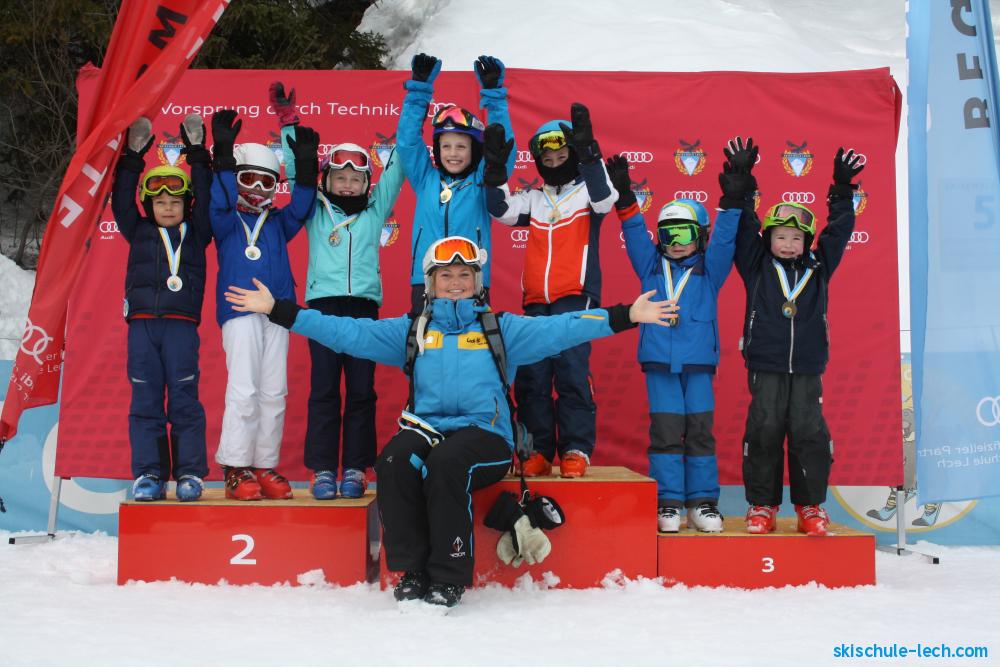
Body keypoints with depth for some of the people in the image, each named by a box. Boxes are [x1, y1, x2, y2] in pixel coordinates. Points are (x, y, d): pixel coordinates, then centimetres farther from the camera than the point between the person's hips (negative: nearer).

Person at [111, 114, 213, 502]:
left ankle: (190, 473, 2)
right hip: (142, 323, 2)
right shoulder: (138, 232, 16)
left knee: (184, 398, -3)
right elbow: (121, 202, 10)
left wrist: (197, 155, 5)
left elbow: (205, 199, 5)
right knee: (145, 400, 2)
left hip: (181, 323, -2)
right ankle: (149, 474, 6)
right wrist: (132, 158, 6)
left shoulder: (196, 233, 12)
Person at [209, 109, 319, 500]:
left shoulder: (278, 222, 20)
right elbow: (220, 200, -10)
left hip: (277, 312, 4)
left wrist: (306, 164, -8)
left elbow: (301, 207, 4)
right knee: (243, 390, -10)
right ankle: (236, 469, -5)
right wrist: (223, 153, -20)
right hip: (239, 311, -4)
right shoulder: (226, 220, 10)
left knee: (274, 393, 4)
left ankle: (265, 466, 10)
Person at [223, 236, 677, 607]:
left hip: (484, 436, -2)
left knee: (446, 461, -33)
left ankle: (448, 578, -21)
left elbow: (558, 329, 1)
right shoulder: (410, 331, 15)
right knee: (394, 462, -29)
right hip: (426, 430, 2)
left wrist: (625, 316, -10)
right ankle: (412, 572, -16)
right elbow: (347, 331, 8)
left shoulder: (500, 329, 11)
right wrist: (278, 310, 1)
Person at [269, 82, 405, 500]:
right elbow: (295, 170, 12)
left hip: (364, 306, 1)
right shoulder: (315, 210, 16)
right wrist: (288, 122, 6)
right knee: (324, 390, -2)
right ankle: (322, 469, 0)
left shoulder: (375, 210, 16)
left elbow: (396, 167, 14)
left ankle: (355, 469, 5)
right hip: (323, 304, 0)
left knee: (361, 390, 1)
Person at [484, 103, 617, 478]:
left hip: (575, 297, -4)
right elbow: (501, 211, 3)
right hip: (535, 301, 4)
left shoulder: (586, 191, 8)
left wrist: (587, 151, -24)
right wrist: (495, 168, -7)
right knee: (531, 376, 1)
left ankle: (575, 450, -4)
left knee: (572, 370, -12)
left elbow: (604, 198, -14)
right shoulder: (533, 199, 18)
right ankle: (538, 450, 9)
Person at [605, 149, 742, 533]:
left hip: (699, 361, 0)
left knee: (700, 429, 3)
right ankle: (668, 503, 5)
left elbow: (725, 237, -1)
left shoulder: (709, 269, 9)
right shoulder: (651, 267, 12)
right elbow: (635, 234, 4)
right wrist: (623, 198, -9)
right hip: (660, 361, 0)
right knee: (665, 430, 0)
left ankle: (702, 502, 10)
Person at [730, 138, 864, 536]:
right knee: (764, 432, -3)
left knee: (809, 434, -3)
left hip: (807, 369, 1)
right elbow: (744, 228, 1)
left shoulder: (818, 268, 11)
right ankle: (762, 506, 8)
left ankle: (811, 506, 9)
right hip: (765, 367, -1)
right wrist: (739, 184, -6)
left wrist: (842, 192, 6)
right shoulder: (757, 267, 6)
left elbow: (838, 232, 13)